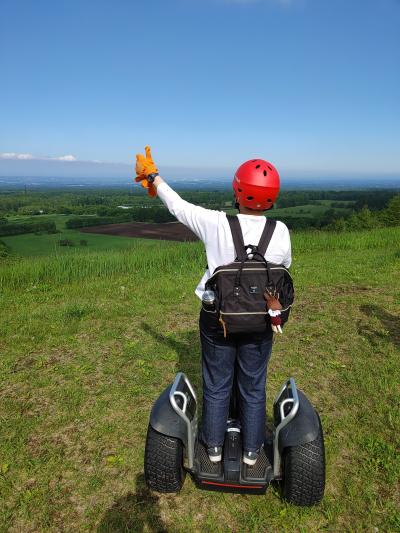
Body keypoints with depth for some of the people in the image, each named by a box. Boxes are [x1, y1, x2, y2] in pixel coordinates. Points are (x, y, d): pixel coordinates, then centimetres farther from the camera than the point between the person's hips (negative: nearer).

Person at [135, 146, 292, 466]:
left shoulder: (216, 224, -19)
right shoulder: (280, 232, -15)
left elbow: (177, 205, -4)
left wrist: (152, 176, 13)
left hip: (216, 318, 0)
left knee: (216, 385, 19)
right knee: (253, 388, 19)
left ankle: (214, 446, 38)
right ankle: (252, 450, 37)